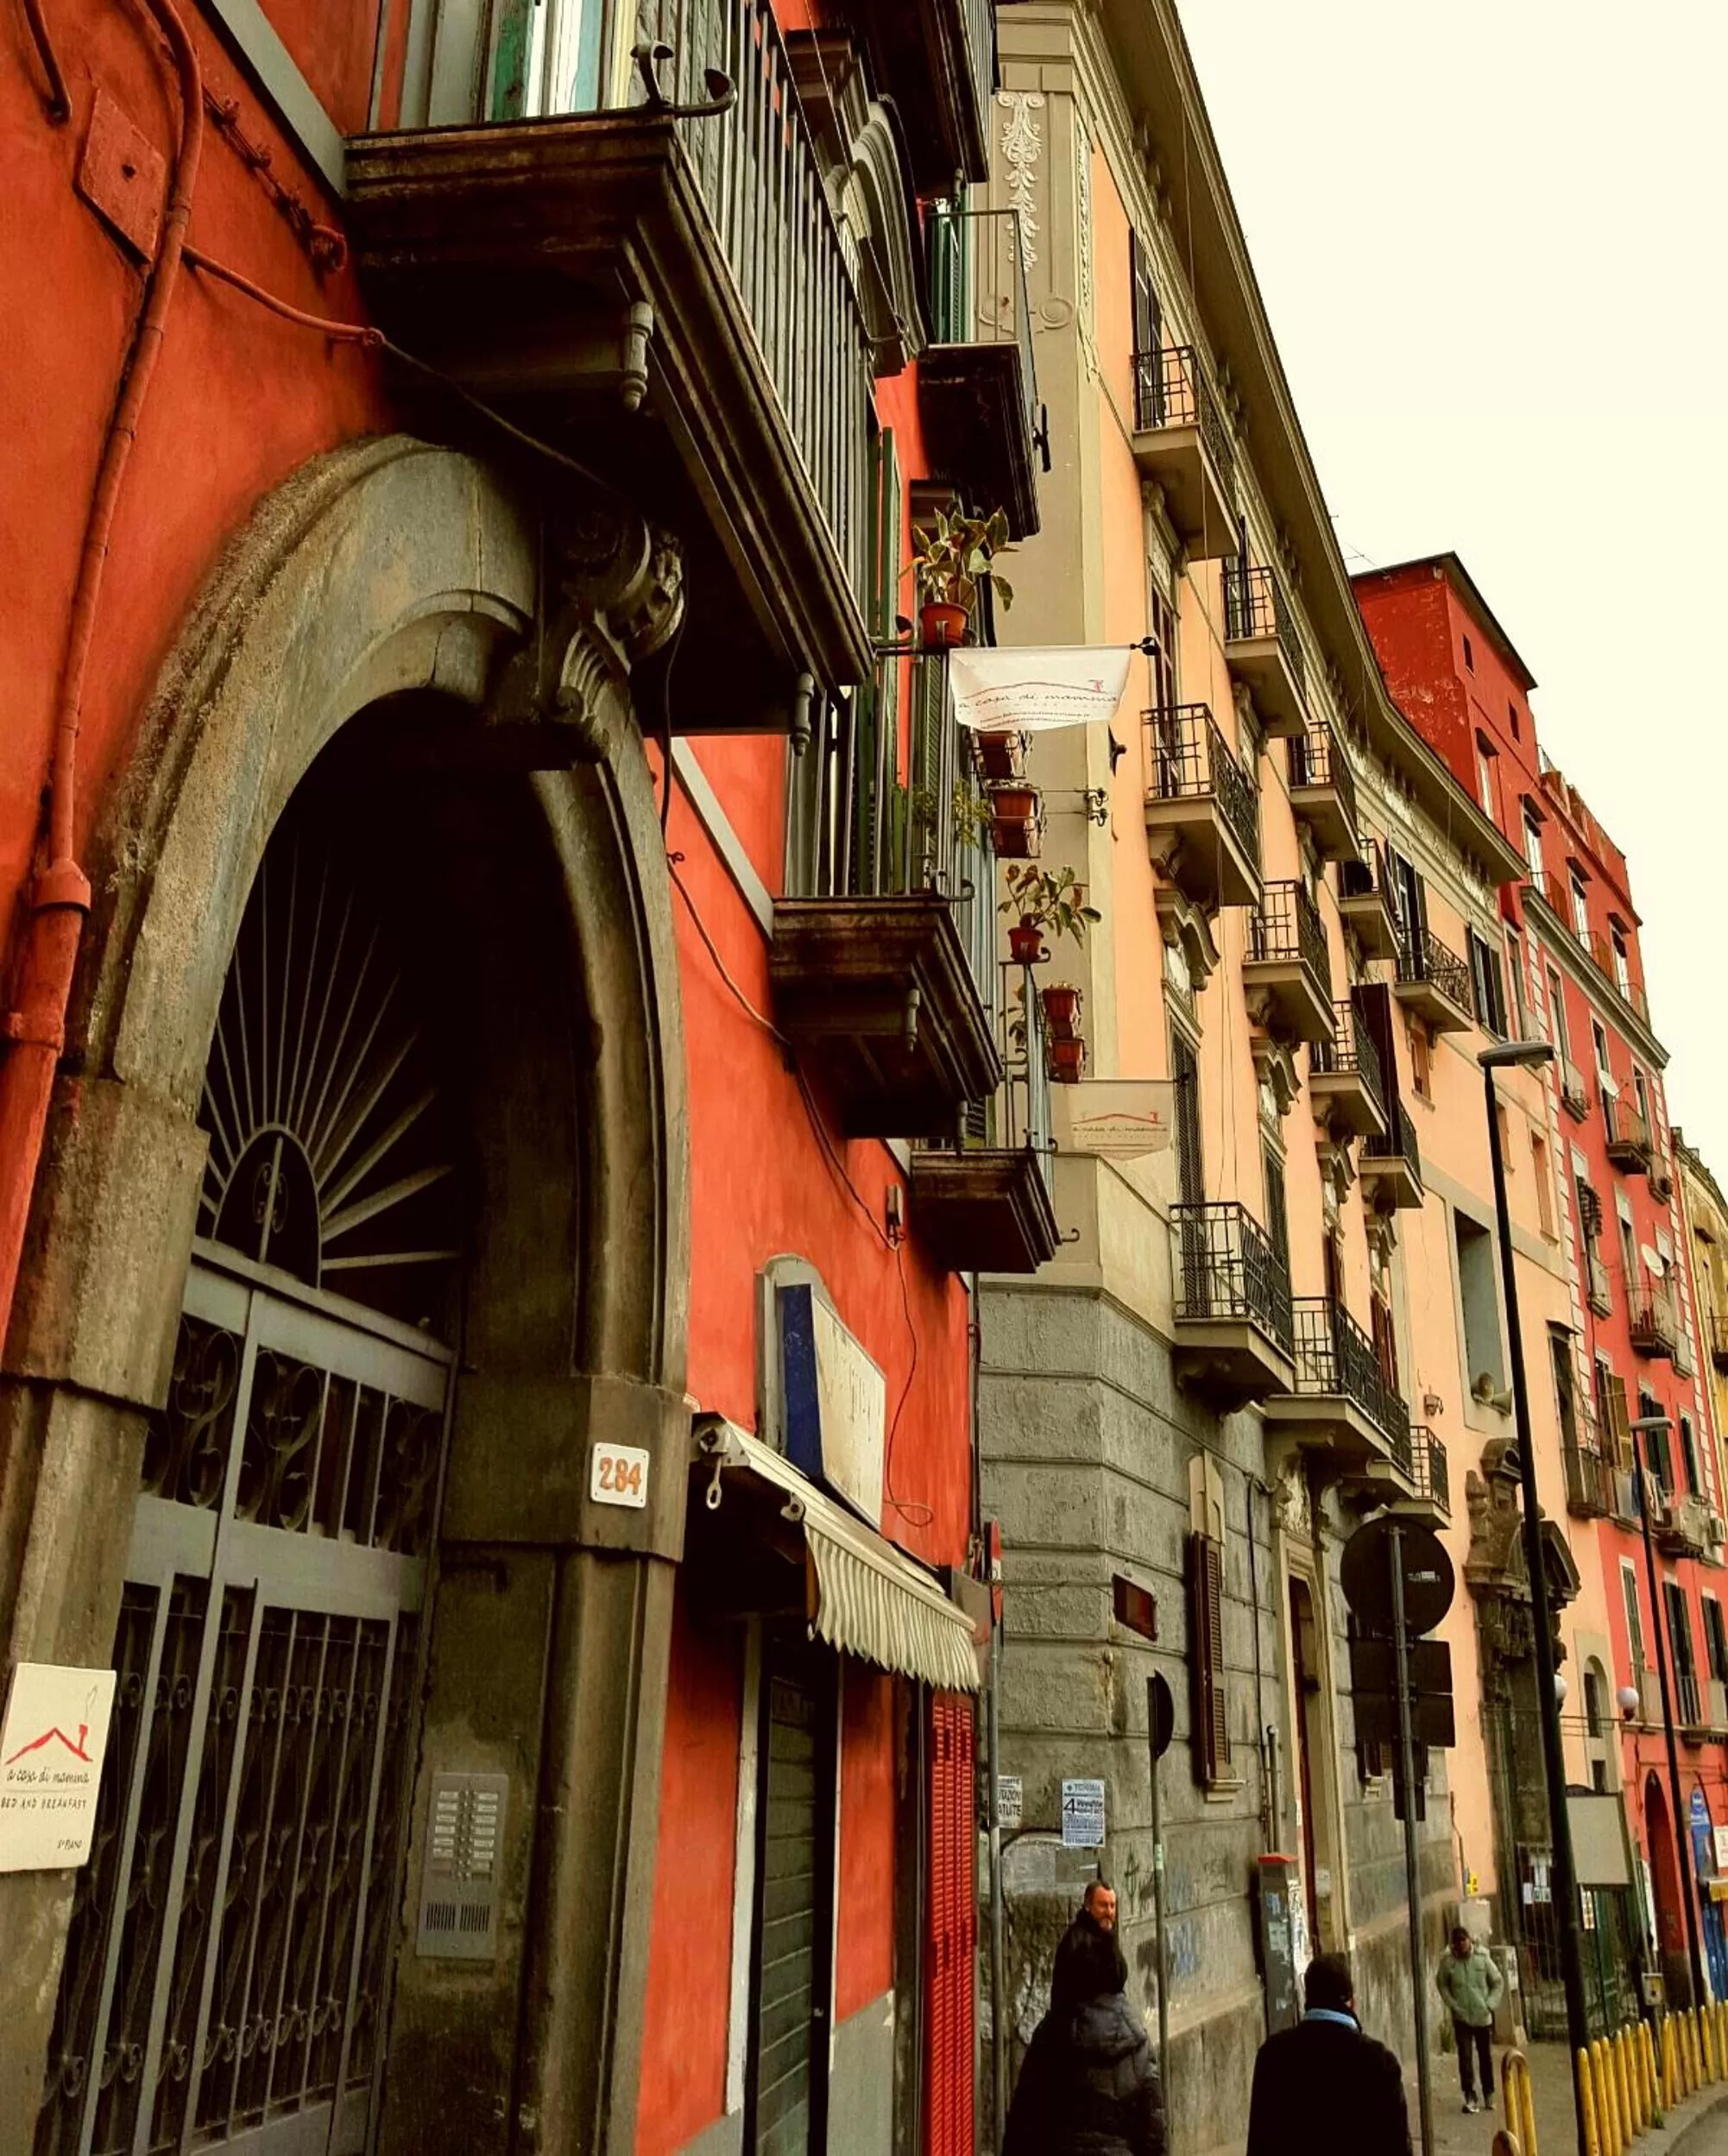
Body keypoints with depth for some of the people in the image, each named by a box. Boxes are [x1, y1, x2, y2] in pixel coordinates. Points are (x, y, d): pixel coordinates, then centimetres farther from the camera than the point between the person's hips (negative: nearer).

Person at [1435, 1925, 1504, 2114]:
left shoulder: (1483, 1957, -11)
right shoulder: (1447, 1961, -11)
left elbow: (1498, 1982, 0)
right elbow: (1441, 1983, 3)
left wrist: (1490, 2004, -7)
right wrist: (1452, 2005, -6)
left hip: (1483, 2016, 1)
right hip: (1461, 2017, -1)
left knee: (1485, 2056, 14)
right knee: (1465, 2056, -9)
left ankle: (1489, 2092, 32)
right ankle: (1470, 2096, -3)